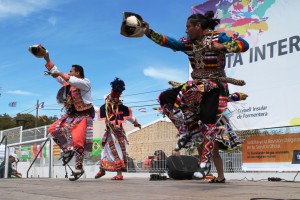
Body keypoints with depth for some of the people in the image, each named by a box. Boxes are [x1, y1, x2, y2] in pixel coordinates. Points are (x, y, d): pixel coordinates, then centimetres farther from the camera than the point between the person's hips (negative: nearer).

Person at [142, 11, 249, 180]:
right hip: (197, 84, 6)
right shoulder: (189, 43, 5)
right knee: (165, 97, -5)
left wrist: (221, 47, -33)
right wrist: (149, 32, -10)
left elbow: (244, 44, -21)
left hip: (216, 86, -6)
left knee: (208, 123, -15)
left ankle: (205, 163, -2)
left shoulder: (218, 37, -11)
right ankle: (187, 130, 2)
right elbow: (168, 42, -1)